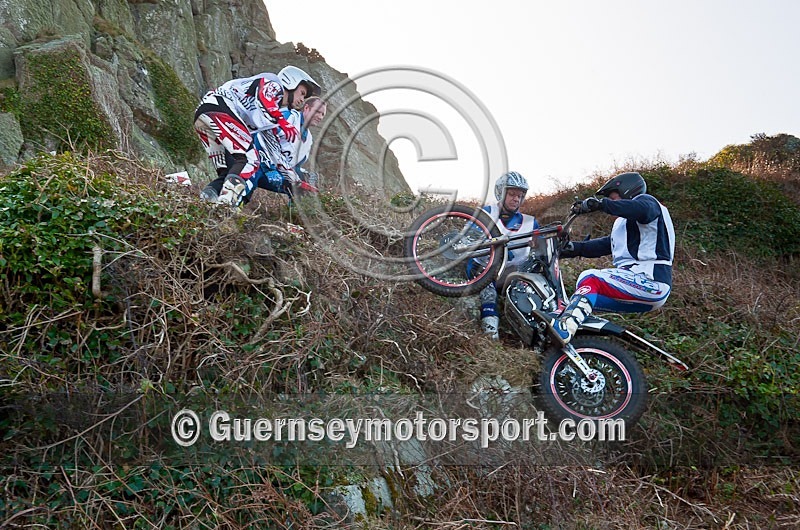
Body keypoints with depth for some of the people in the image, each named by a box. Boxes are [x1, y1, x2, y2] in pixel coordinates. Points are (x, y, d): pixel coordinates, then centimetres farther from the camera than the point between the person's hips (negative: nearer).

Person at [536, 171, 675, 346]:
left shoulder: (646, 200, 3)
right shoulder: (623, 224, 31)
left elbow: (643, 209, -22)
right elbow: (604, 245, 21)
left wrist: (600, 204, -30)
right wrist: (571, 247, 8)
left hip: (650, 280, -10)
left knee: (591, 278, -23)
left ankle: (563, 330, -39)